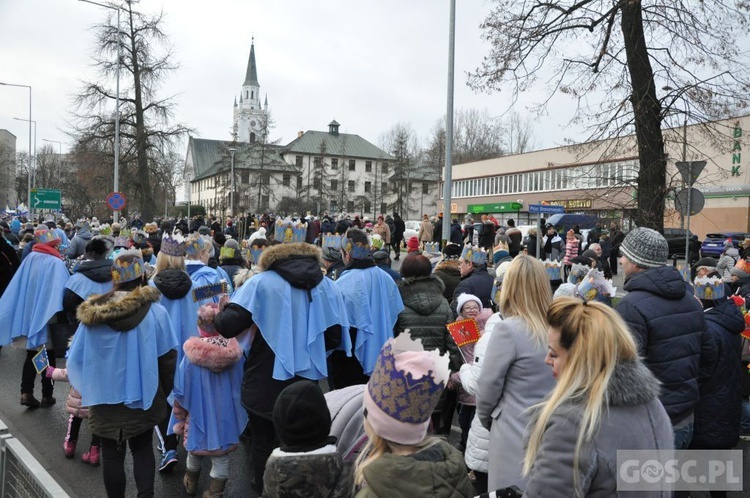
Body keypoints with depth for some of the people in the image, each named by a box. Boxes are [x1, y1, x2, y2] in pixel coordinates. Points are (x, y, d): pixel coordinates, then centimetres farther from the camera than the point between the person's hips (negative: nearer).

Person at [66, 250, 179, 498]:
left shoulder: (93, 313, -10)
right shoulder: (155, 311, -14)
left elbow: (75, 359, -5)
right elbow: (168, 357, -10)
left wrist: (89, 389, 11)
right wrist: (163, 393, 5)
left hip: (105, 398, 1)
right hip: (143, 396, 0)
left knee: (112, 454, 16)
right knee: (142, 448, 19)